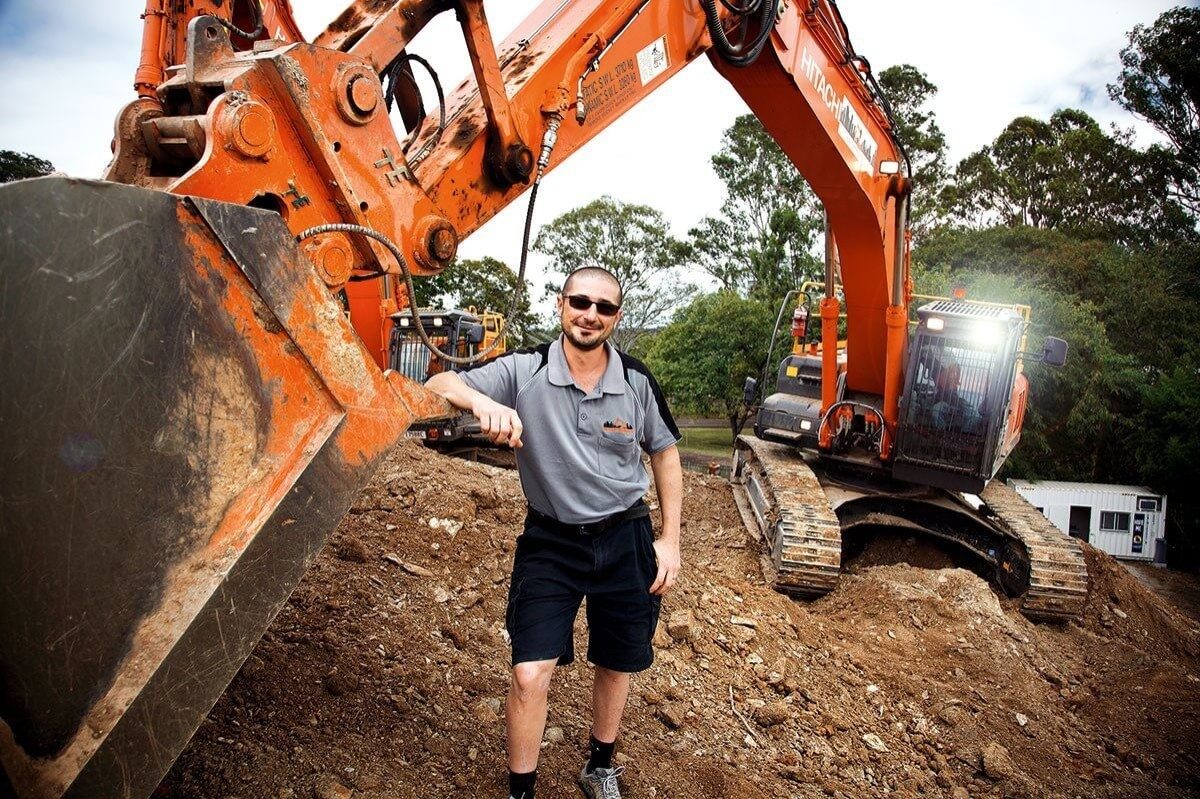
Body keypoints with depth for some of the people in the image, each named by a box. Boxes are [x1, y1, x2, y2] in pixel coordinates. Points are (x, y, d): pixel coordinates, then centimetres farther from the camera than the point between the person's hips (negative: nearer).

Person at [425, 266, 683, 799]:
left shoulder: (636, 380, -9)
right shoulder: (524, 371, -14)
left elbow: (665, 454, 4)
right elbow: (438, 386, -23)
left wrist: (670, 540, 0)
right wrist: (482, 401, -46)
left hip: (624, 539, 2)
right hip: (550, 541, -2)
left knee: (616, 666, 17)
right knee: (530, 674, -8)